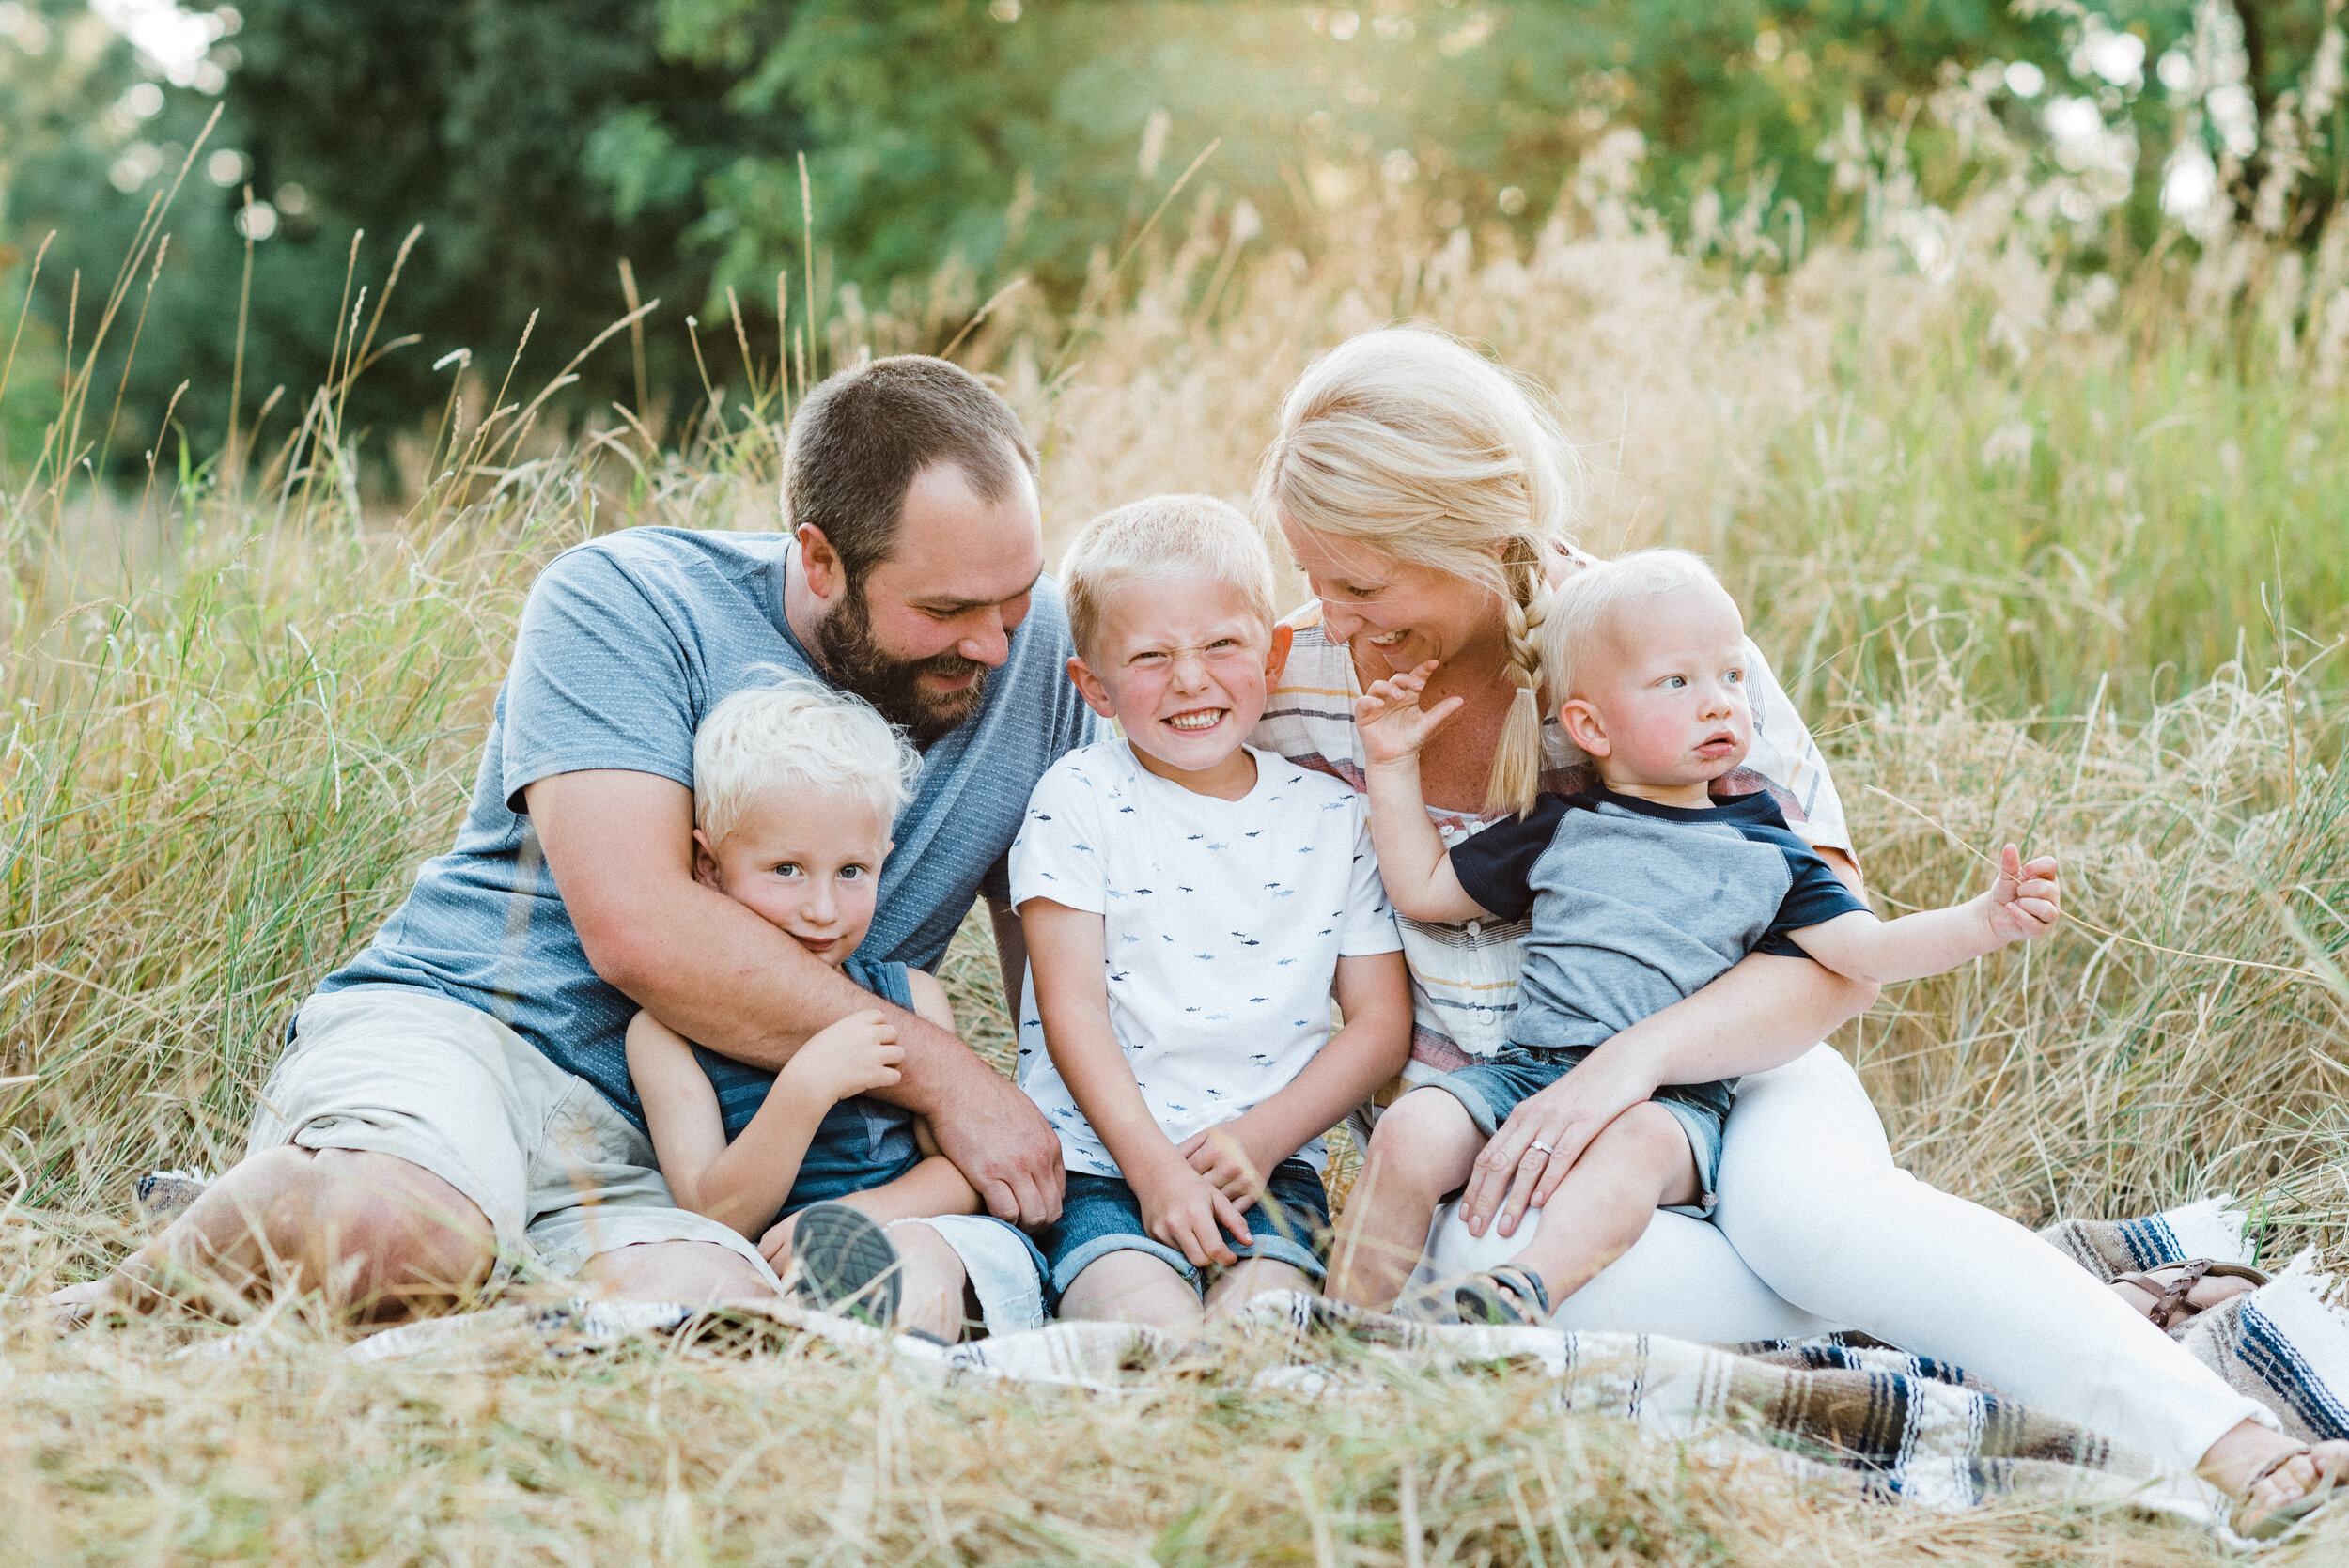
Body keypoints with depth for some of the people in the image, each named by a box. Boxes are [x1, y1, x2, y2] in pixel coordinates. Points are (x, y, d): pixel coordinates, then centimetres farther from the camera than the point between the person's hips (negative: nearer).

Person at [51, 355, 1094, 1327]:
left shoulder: (1028, 643, 6)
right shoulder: (627, 602, -8)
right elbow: (636, 927, -20)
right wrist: (941, 1074, -16)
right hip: (449, 1022, -3)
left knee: (714, 1310, -34)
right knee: (400, 1229, -39)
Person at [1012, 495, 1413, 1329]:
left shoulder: (1336, 817, 8)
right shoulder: (1077, 801, 1)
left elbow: (1382, 1021, 8)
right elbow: (1073, 1010, -5)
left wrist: (1264, 1136, -7)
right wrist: (1154, 1166, -15)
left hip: (1270, 1168, 2)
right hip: (1100, 1161, -2)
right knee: (1148, 1322, -28)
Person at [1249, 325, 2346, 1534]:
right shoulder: (1306, 684, -4)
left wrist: (1633, 1058, -32)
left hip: (1714, 1071, -1)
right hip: (1484, 1112, 2)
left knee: (1804, 1201, -37)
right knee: (1489, 1259, -35)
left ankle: (2239, 1445, -40)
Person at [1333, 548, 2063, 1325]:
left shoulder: (1763, 852, 13)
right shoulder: (1558, 831, 16)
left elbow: (1867, 949, 5)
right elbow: (1423, 889, 22)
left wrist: (1985, 920, -9)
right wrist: (1394, 768, 15)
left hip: (1672, 1098, -2)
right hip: (1523, 1074, 2)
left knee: (1641, 1143, -37)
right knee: (1411, 1132, -25)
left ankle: (1526, 1288, -55)